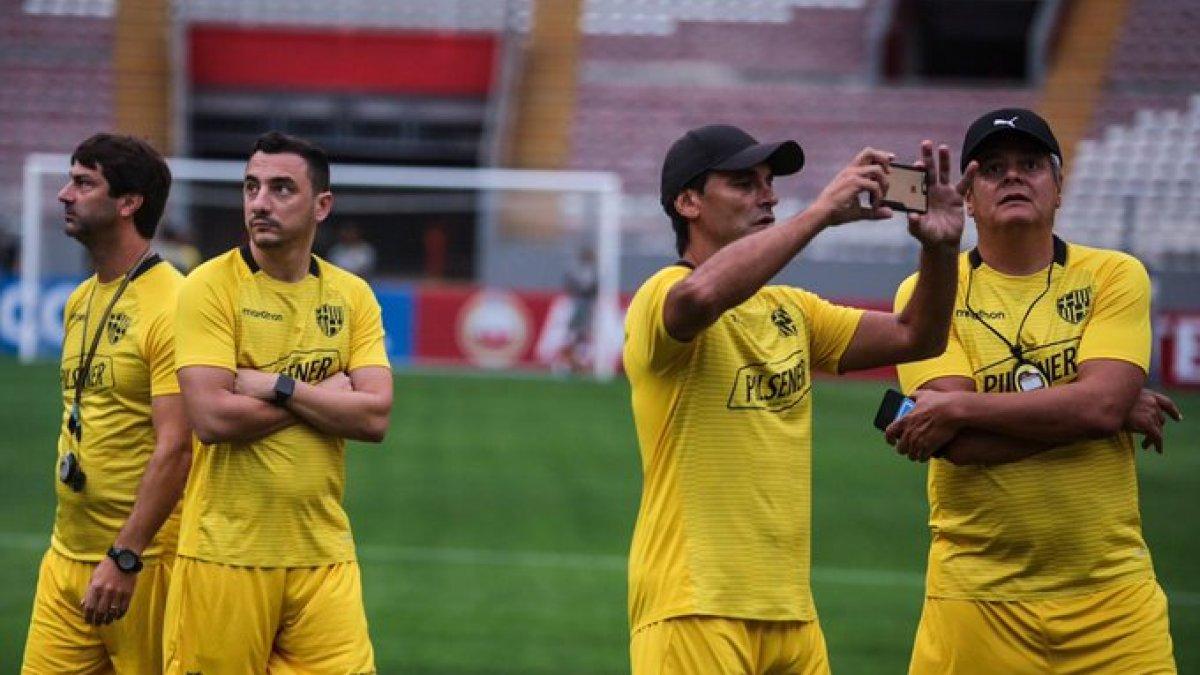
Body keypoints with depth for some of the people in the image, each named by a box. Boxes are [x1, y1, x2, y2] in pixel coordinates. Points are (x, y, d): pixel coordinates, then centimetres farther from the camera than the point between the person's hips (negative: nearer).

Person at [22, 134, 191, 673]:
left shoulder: (170, 305, -14)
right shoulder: (80, 302, 14)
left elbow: (175, 447, -19)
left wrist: (125, 558, -23)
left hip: (142, 558, -8)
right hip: (67, 553, 8)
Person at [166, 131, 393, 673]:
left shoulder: (352, 297, 9)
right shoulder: (210, 287, -4)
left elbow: (375, 417, -3)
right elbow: (211, 418, -15)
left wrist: (274, 386, -12)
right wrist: (324, 396, -8)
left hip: (323, 556, 3)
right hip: (226, 552, -3)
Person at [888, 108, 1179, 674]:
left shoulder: (1114, 276, 4)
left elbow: (1100, 403, -12)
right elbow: (959, 444, -11)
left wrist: (957, 408, -13)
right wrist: (1121, 412, -9)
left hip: (1110, 591, 1)